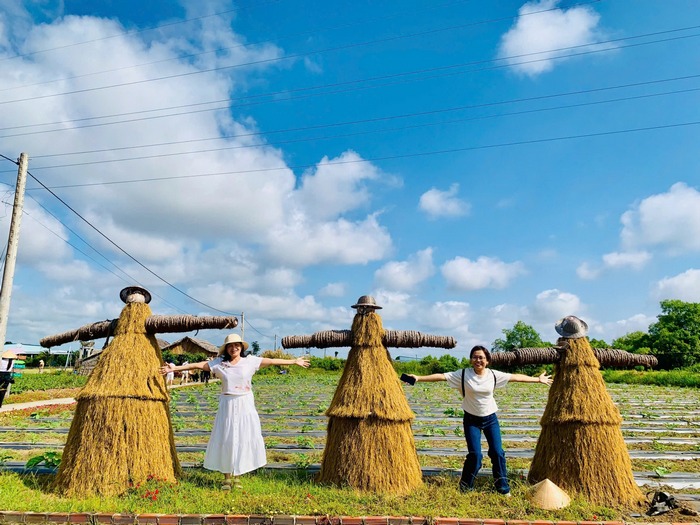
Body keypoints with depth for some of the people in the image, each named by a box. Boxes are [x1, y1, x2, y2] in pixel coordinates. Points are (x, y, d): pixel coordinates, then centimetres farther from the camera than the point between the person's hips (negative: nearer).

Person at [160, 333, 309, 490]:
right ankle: (227, 478, 17)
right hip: (227, 405, 0)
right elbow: (198, 365, -1)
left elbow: (271, 361, -3)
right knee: (226, 439, 3)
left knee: (244, 438, 3)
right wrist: (175, 368, -5)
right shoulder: (219, 363, 0)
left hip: (245, 406, 0)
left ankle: (237, 476, 19)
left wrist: (294, 361, -3)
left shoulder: (250, 361, -1)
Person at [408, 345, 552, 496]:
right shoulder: (463, 375, -13)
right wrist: (418, 378, -25)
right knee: (475, 454, -6)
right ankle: (465, 488, 16)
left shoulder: (494, 375, -6)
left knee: (497, 453, 2)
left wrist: (537, 379, 5)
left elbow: (516, 377, 1)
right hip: (471, 419, -2)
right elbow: (441, 376, -18)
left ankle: (503, 488, 21)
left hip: (491, 418, 2)